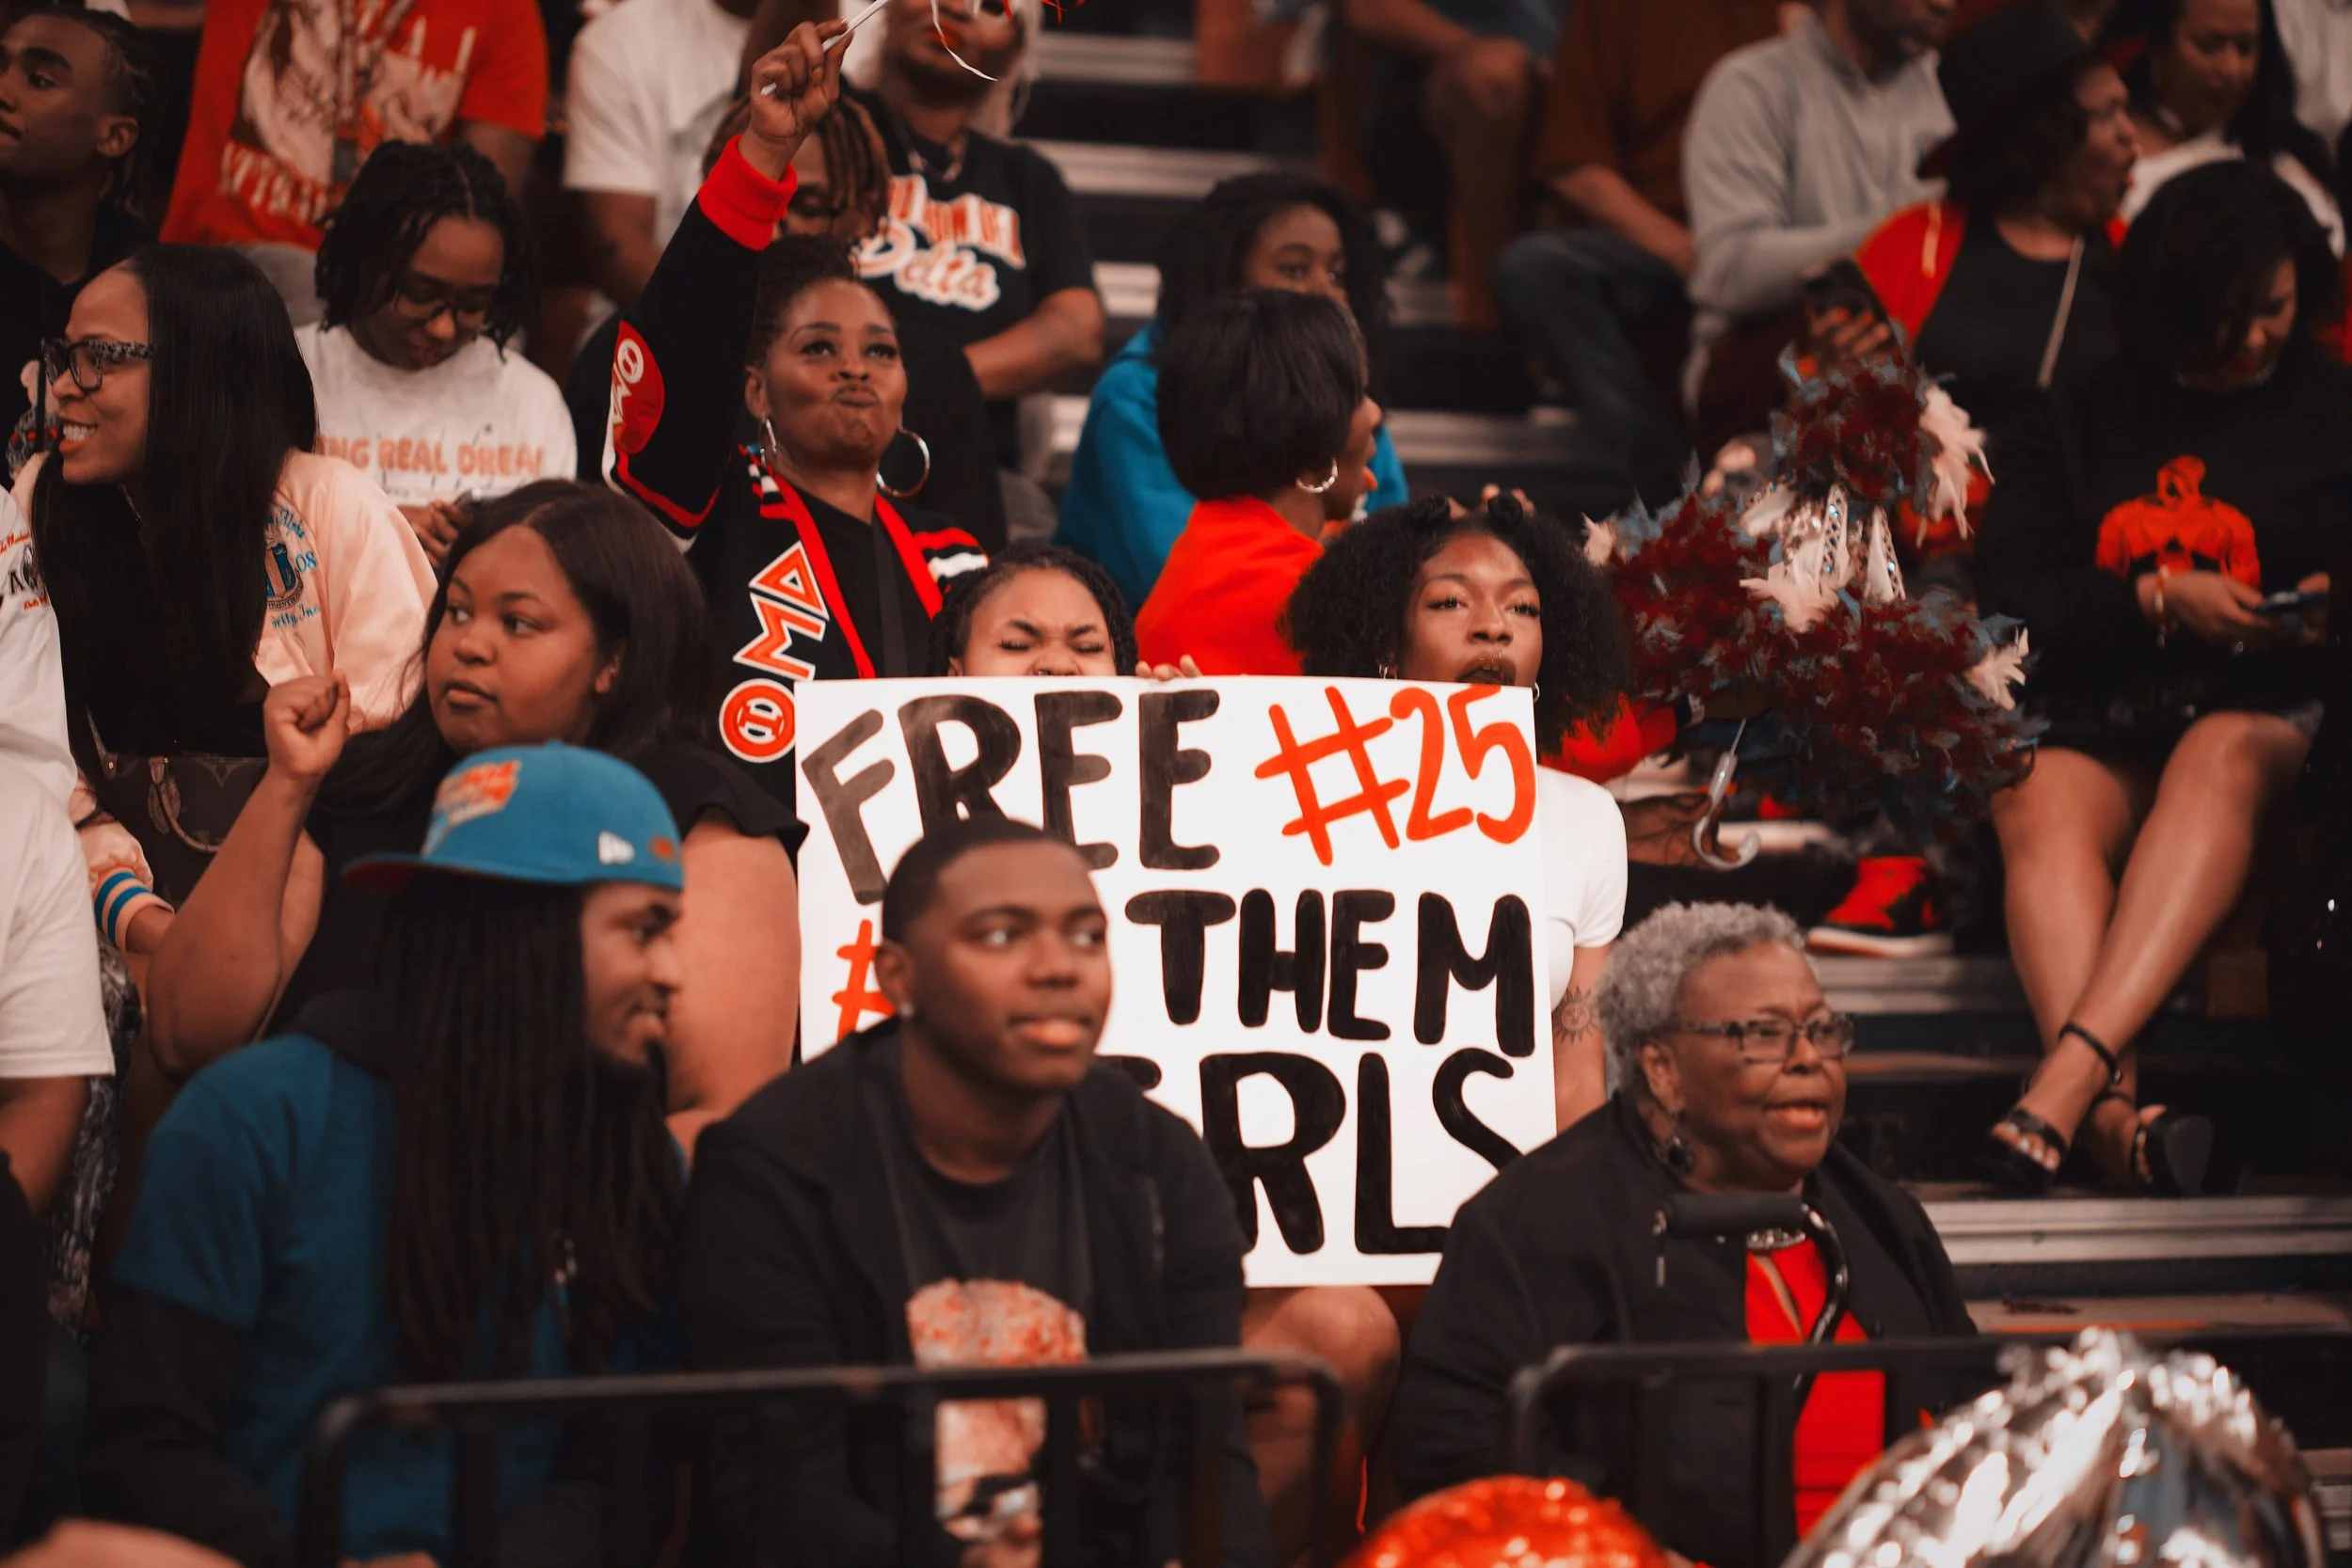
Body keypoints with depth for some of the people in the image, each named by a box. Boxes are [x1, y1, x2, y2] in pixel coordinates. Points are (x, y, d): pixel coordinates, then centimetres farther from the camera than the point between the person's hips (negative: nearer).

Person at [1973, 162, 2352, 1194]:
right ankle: (2115, 1113, -54)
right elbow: (2013, 585, 7)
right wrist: (2158, 599, -7)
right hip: (2094, 717, 1)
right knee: (2041, 806, -34)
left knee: (2219, 759, -39)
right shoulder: (2086, 416, 18)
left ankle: (2076, 1061, -55)